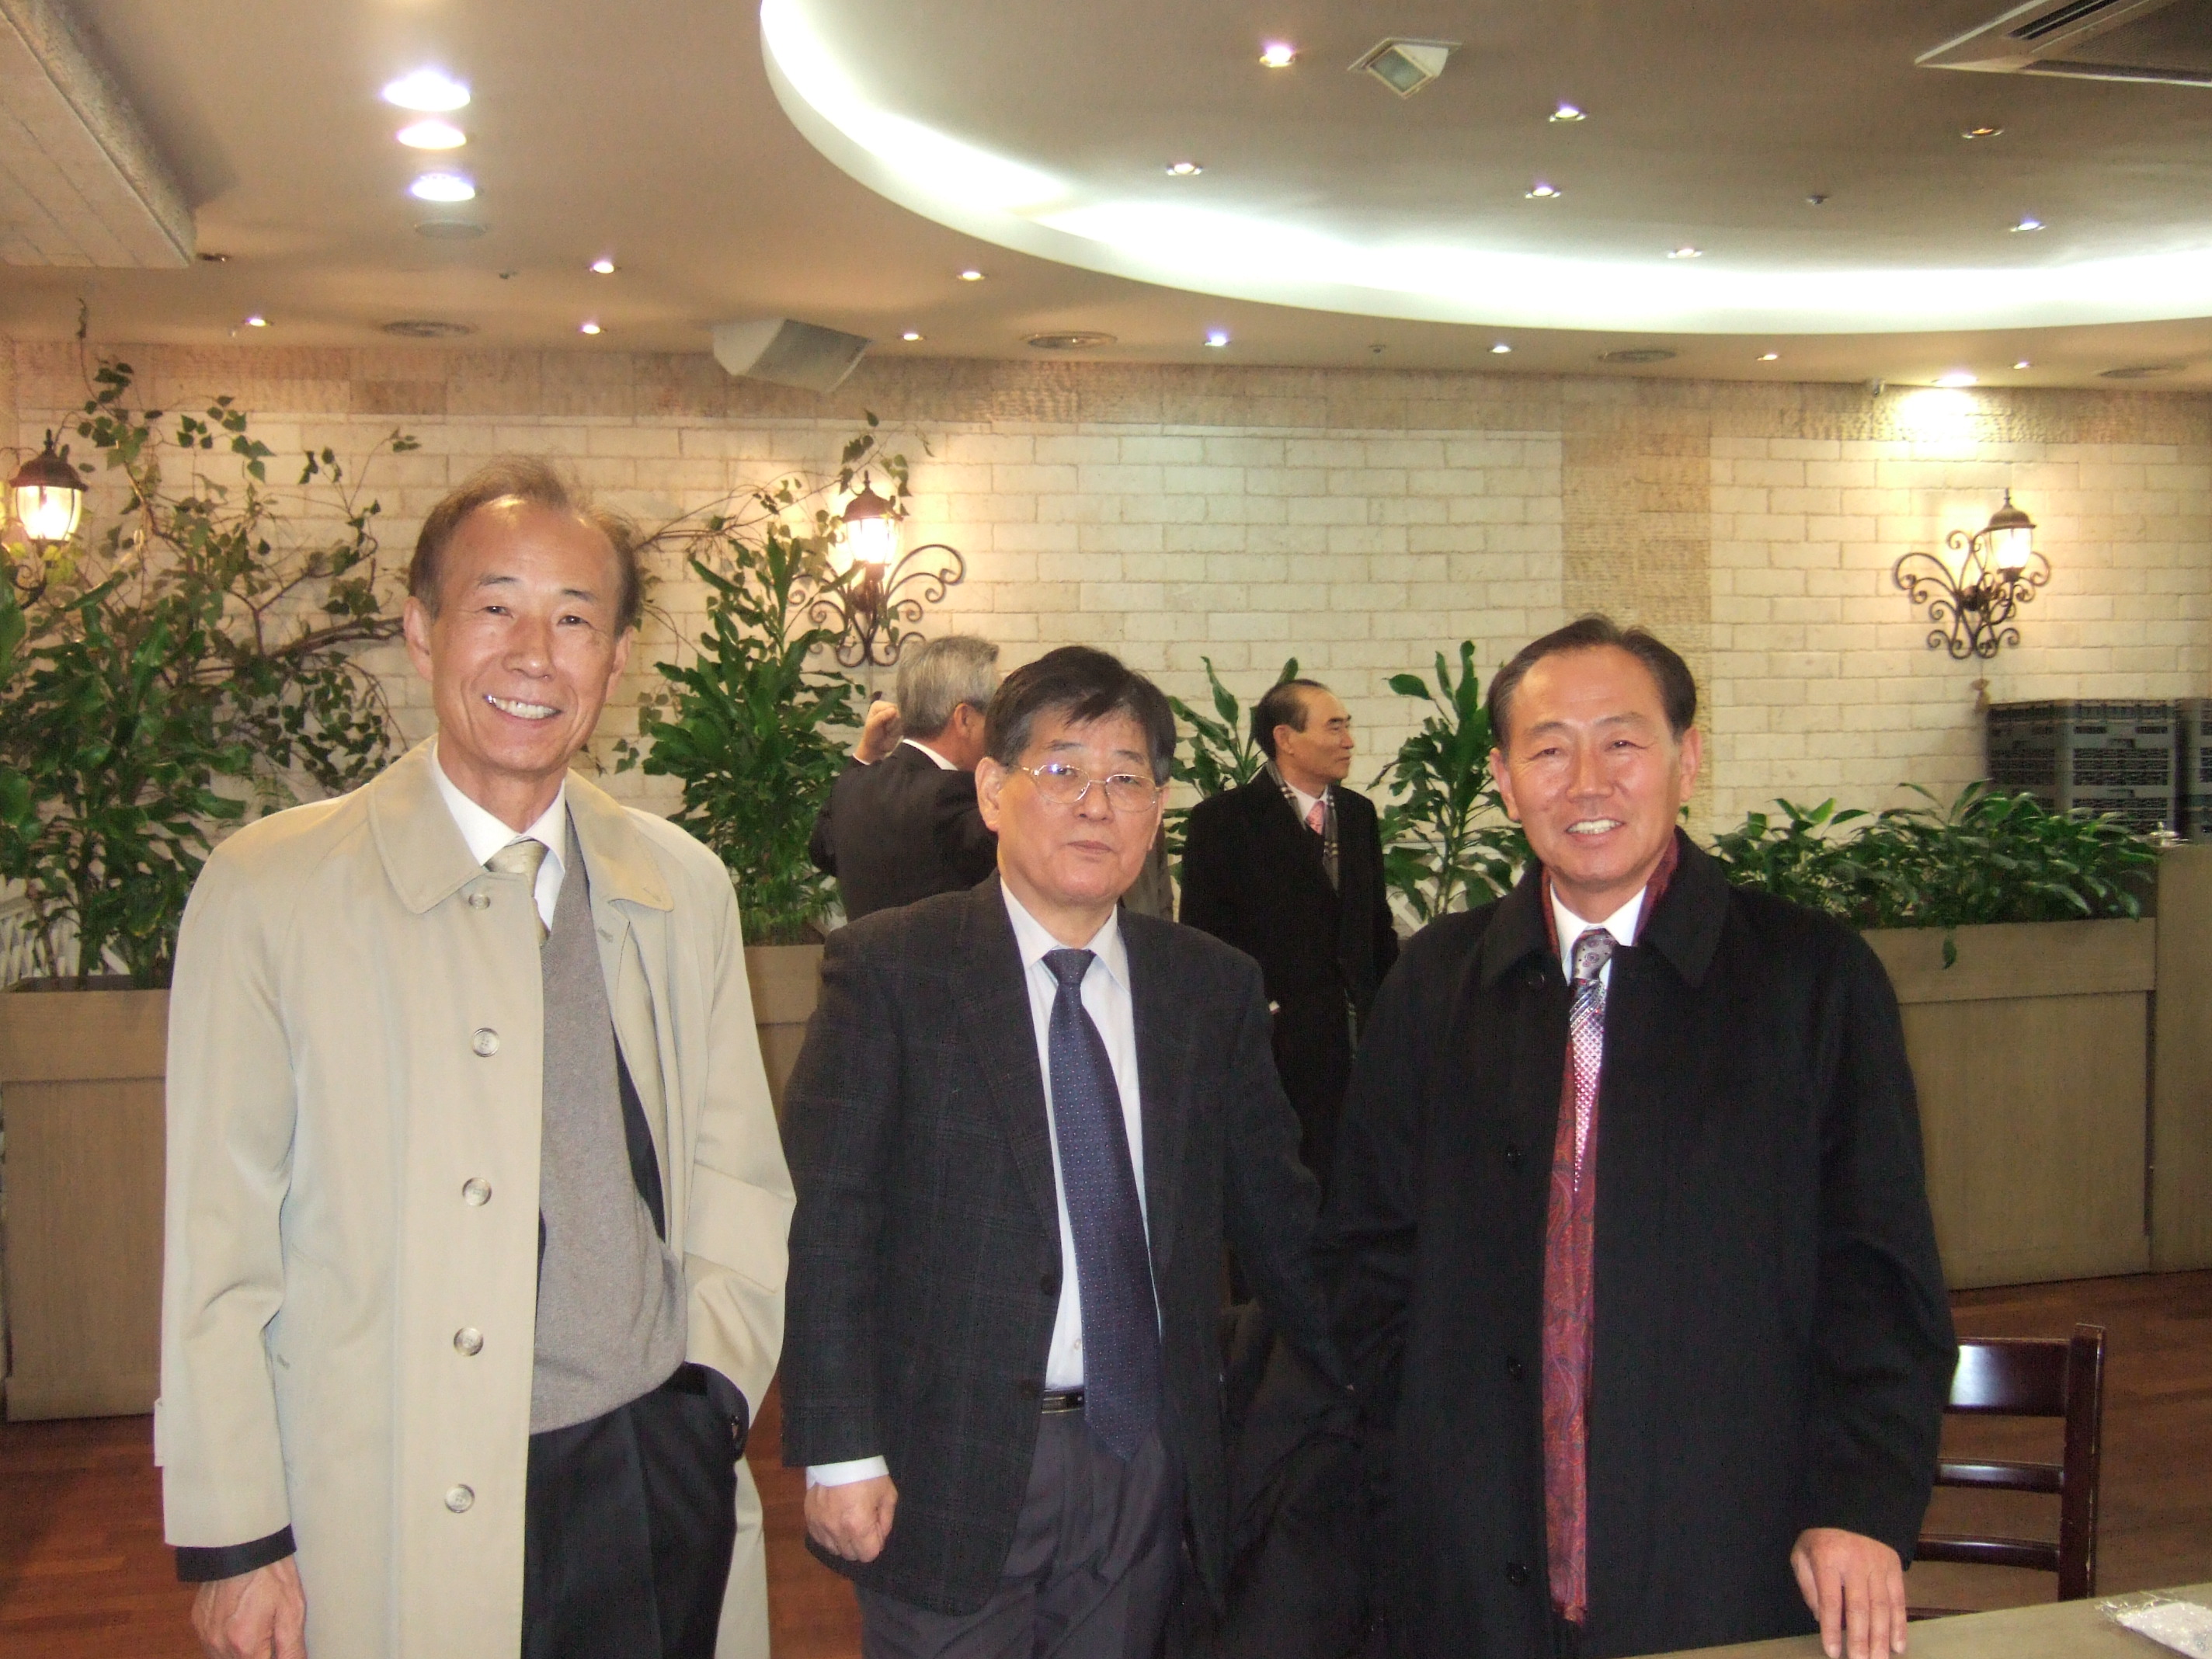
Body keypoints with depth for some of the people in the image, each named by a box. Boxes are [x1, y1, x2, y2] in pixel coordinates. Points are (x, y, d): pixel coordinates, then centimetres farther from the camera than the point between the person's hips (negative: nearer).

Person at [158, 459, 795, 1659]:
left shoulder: (684, 890, 7)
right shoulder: (269, 891, -5)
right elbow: (219, 1237, -4)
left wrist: (711, 1384, 0)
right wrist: (232, 1539, -5)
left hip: (662, 1489, 3)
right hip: (394, 1536, -3)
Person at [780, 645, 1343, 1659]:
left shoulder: (1214, 987, 6)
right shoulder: (888, 968, -6)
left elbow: (1275, 1211, 11)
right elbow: (823, 1219, -8)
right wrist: (839, 1450, -13)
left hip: (1146, 1453, 4)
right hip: (952, 1463, -3)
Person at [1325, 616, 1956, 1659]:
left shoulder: (1814, 977, -3)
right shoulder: (1437, 984, 4)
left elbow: (1879, 1274, -3)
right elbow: (1372, 1249, 9)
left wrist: (1863, 1507, -11)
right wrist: (1426, 1448, 0)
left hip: (1731, 1573, -2)